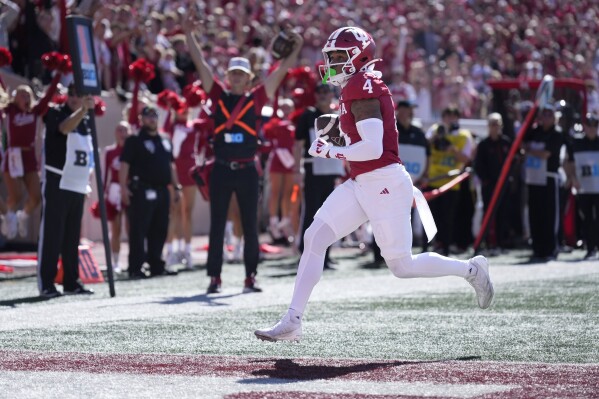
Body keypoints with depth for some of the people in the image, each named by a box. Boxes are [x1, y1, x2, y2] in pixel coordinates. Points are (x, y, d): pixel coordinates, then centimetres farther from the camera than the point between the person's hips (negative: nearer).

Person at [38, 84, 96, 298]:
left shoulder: (87, 122, 14)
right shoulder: (56, 114, -7)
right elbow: (65, 128, -30)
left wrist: (87, 181, 17)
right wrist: (82, 110, -44)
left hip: (77, 186, 7)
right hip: (57, 184, -7)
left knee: (72, 237, 10)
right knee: (51, 234, -8)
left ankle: (71, 282, 14)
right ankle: (46, 283, -8)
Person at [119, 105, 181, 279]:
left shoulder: (165, 141, 19)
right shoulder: (134, 141, -2)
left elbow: (171, 165, 24)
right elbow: (124, 164, -9)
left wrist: (176, 186, 19)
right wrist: (123, 187, -18)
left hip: (162, 191, 7)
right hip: (142, 191, -7)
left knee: (159, 231, 9)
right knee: (138, 231, -8)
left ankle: (156, 265, 15)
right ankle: (135, 268, -8)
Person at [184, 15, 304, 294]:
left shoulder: (256, 98, 5)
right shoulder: (218, 96, 6)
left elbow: (282, 70, 2)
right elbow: (200, 63, 2)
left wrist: (296, 48, -8)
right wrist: (189, 35, -3)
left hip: (247, 171, 0)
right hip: (221, 170, 0)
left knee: (250, 226, 4)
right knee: (217, 227, 3)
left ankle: (250, 277, 10)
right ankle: (214, 278, 6)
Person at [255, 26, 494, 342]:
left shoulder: (361, 88, -16)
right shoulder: (357, 86, 14)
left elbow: (373, 148, -22)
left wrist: (329, 152, -14)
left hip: (384, 184, -10)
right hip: (361, 184, 10)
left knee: (402, 266, 0)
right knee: (314, 238, -1)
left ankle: (471, 270, 19)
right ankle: (292, 322, -2)